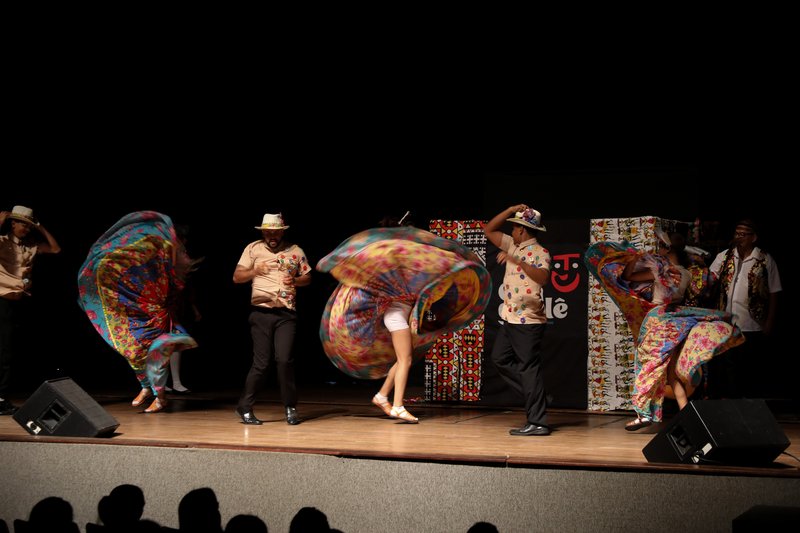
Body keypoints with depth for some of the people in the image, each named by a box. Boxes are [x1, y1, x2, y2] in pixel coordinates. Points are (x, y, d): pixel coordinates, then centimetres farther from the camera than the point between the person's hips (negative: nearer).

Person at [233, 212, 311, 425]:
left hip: (286, 314, 1)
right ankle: (244, 408, 13)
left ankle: (290, 408, 5)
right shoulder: (253, 248, 4)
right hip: (261, 313, -1)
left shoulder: (295, 251, 9)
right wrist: (254, 271, -19)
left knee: (285, 360, -9)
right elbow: (236, 277, 1)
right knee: (261, 363, -1)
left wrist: (295, 280, -6)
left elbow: (308, 278, 16)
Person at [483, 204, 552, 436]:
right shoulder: (513, 246, 12)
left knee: (529, 368, -8)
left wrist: (518, 261, -38)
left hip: (528, 321, -9)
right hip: (509, 318, 9)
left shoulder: (539, 252, -14)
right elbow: (488, 230, 16)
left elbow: (543, 278, -32)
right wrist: (510, 210, 5)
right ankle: (535, 395, 21)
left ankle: (537, 423, -5)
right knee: (500, 358, 17)